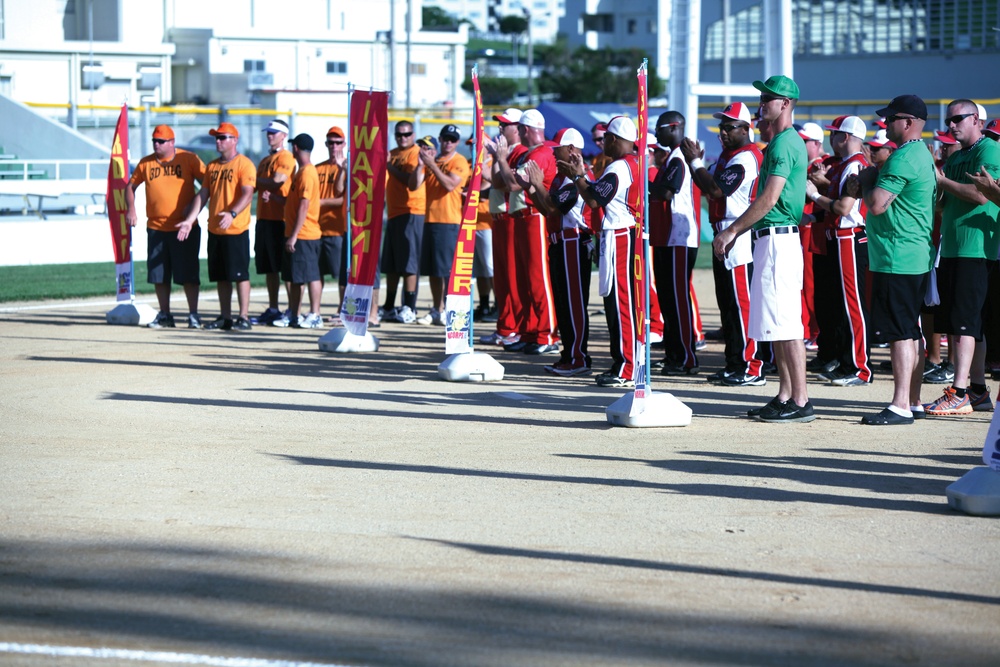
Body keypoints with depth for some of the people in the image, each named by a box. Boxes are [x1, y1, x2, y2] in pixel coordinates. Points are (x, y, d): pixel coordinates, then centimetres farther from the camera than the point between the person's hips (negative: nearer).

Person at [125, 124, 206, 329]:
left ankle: (193, 315, 4)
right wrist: (130, 209, 6)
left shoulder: (189, 159, -1)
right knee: (159, 274, 6)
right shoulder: (145, 163, 9)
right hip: (156, 227, 4)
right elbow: (131, 186, 19)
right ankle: (164, 315, 16)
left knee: (188, 273, -3)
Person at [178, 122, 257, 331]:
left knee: (240, 274, -5)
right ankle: (225, 317, 17)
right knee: (221, 276, 10)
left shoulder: (244, 164, -7)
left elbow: (247, 194, -17)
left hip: (237, 230, -7)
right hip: (215, 230, 7)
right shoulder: (212, 166, 15)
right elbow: (202, 195, 14)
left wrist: (232, 213, -31)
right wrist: (189, 220, 5)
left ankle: (244, 317, -1)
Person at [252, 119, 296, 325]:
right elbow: (258, 186, 21)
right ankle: (273, 309, 17)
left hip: (279, 219, -9)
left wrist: (254, 178, -3)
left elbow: (276, 182, -17)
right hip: (264, 218, 9)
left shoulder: (285, 158, -7)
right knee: (269, 267, 11)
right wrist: (264, 190, -2)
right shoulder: (265, 160, 21)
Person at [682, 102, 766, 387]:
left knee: (742, 303, -9)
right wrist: (696, 161, 5)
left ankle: (751, 368, -8)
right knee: (727, 304, 14)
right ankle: (733, 365, 20)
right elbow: (710, 188, 17)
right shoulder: (728, 155, 17)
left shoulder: (746, 158, -15)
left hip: (739, 237, -11)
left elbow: (716, 190, -21)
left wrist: (695, 161, -12)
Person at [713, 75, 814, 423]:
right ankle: (785, 396, 16)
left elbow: (769, 199, -20)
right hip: (771, 239, 11)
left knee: (785, 323, -10)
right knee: (778, 323, 12)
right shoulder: (782, 141, 19)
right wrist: (736, 233, 21)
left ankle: (801, 402, -10)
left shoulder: (785, 143, -14)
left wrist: (731, 231, -14)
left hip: (778, 238, -11)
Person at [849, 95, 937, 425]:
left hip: (897, 258, -11)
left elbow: (876, 205, -21)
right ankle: (913, 402, 18)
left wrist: (866, 181, -2)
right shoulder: (923, 154, 16)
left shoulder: (903, 158, -17)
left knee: (900, 333, -9)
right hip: (917, 257, 11)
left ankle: (900, 406, -10)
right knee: (909, 332, 14)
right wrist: (866, 185, 6)